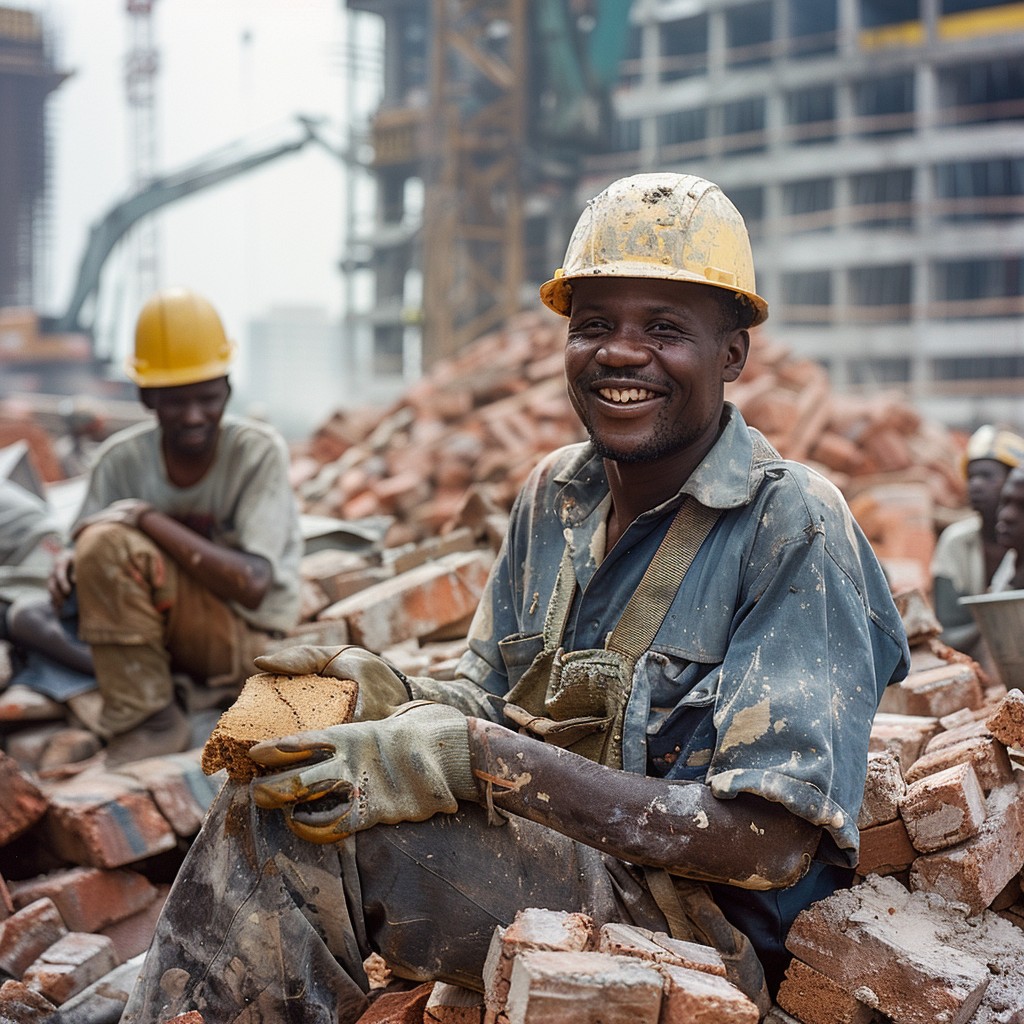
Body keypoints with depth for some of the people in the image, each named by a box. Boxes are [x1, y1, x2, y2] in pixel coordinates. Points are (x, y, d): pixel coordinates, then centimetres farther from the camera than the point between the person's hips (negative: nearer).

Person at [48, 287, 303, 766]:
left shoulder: (259, 451, -17)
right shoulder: (121, 457, -8)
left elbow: (251, 586, -25)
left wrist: (148, 518, -25)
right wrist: (70, 564, -24)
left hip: (251, 642, -4)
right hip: (166, 628, 4)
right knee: (102, 543, -25)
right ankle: (145, 720, -14)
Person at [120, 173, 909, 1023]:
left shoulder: (796, 529, -13)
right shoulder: (553, 494, 9)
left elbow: (768, 843, -20)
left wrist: (471, 759, -26)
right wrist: (392, 695, -10)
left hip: (704, 923, -6)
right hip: (542, 864, 6)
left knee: (289, 833, -25)